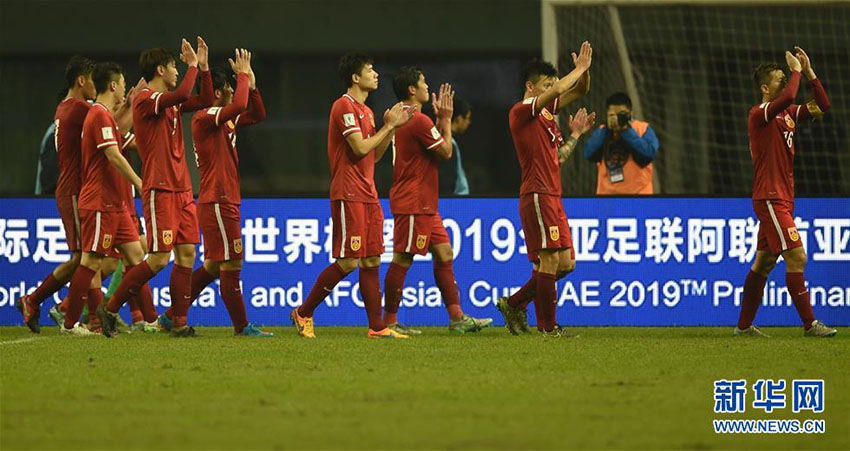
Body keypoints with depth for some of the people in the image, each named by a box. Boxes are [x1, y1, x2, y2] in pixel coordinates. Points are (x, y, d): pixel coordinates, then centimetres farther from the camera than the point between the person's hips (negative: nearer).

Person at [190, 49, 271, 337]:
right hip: (217, 202, -10)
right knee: (231, 264, -7)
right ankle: (241, 327, -5)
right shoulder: (204, 118, -12)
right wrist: (243, 76, -14)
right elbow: (239, 106, -27)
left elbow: (257, 115, 23)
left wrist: (251, 83, 12)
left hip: (225, 202, 10)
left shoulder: (226, 119, 16)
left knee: (213, 266, 11)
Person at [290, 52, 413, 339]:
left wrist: (393, 127, 11)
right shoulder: (344, 106, -10)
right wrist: (388, 126, -7)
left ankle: (377, 327, 5)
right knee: (348, 262, -10)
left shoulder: (365, 110, 19)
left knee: (371, 261, 5)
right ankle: (303, 314, 1)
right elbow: (360, 148, -17)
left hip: (368, 194, 9)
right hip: (348, 194, -9)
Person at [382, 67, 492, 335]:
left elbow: (435, 145, 22)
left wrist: (440, 119, 17)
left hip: (425, 204, 11)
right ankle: (389, 322, -2)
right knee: (402, 260, -6)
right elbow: (446, 152, -8)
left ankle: (457, 317, 8)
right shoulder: (418, 121, -16)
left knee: (444, 255, 9)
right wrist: (446, 119, 3)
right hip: (413, 204, -11)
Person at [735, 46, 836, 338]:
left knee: (764, 262, 12)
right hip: (770, 199, -9)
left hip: (782, 200, 9)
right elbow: (788, 96, -29)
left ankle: (744, 325, 18)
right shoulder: (759, 114, -11)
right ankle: (809, 324, -11)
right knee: (796, 257, -13)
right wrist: (797, 71, -12)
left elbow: (822, 106, 12)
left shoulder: (788, 114, 14)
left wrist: (809, 72, 5)